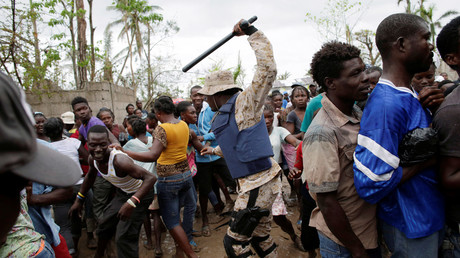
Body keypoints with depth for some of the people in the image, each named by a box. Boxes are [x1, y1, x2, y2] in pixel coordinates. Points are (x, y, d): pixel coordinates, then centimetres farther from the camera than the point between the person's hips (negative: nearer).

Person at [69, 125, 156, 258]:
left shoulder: (119, 161, -37)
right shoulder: (92, 159, -12)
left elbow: (151, 178, -42)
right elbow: (90, 176, 13)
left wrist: (131, 203, -49)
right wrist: (79, 200, 18)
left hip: (139, 194, -8)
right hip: (122, 192, 8)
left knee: (124, 238, -11)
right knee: (104, 225, 21)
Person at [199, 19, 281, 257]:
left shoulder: (244, 104, -11)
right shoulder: (226, 115, 15)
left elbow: (267, 70, -25)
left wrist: (253, 33, -19)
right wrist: (213, 150, 49)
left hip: (259, 183, -9)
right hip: (254, 183, 9)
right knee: (260, 237, 21)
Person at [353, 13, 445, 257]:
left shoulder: (408, 94, 2)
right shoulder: (386, 104, -29)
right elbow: (371, 184, -33)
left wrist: (434, 110, -5)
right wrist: (428, 159, -23)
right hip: (411, 228, -9)